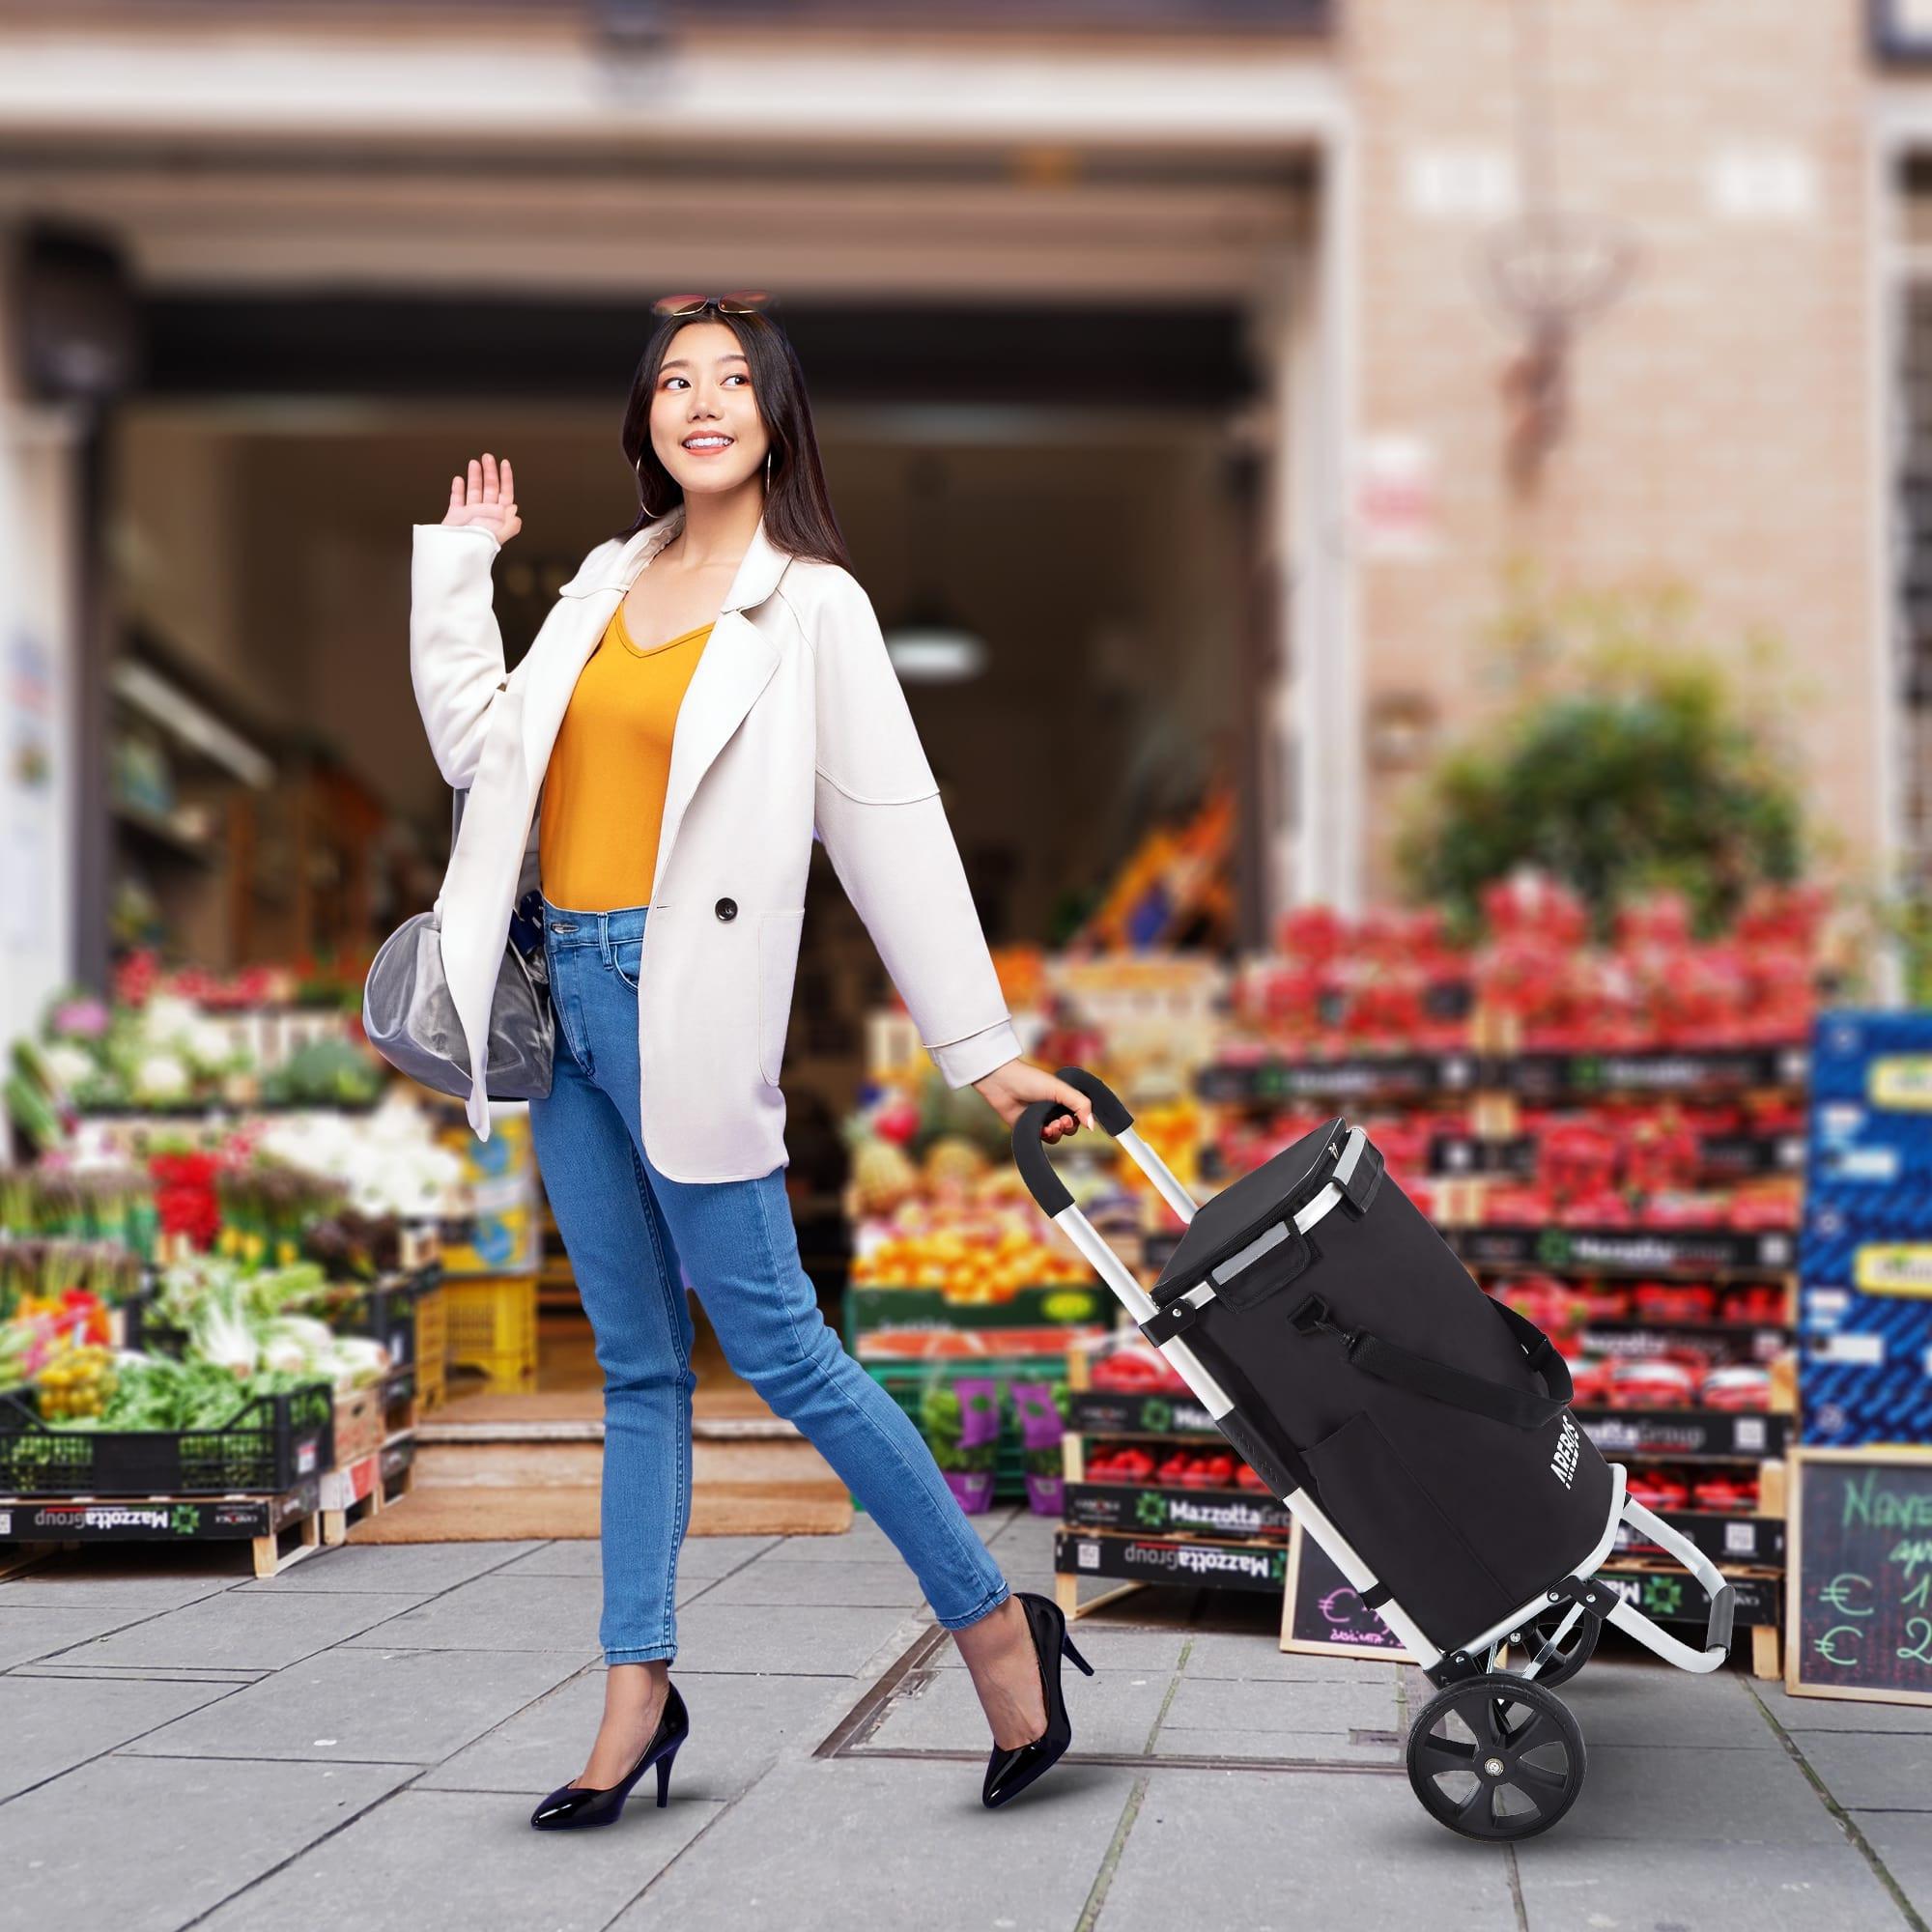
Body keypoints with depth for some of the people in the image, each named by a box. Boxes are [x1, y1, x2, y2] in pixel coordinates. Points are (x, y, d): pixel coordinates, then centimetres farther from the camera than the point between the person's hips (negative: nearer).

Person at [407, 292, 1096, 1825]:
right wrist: (455, 570, 14)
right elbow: (481, 747, 13)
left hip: (686, 1002, -6)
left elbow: (893, 826, -7)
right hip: (564, 993, 6)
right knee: (639, 1364, 11)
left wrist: (985, 1050, -8)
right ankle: (640, 1688, 17)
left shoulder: (812, 603, -4)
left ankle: (998, 1624, 9)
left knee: (776, 1344, -5)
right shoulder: (611, 580, 14)